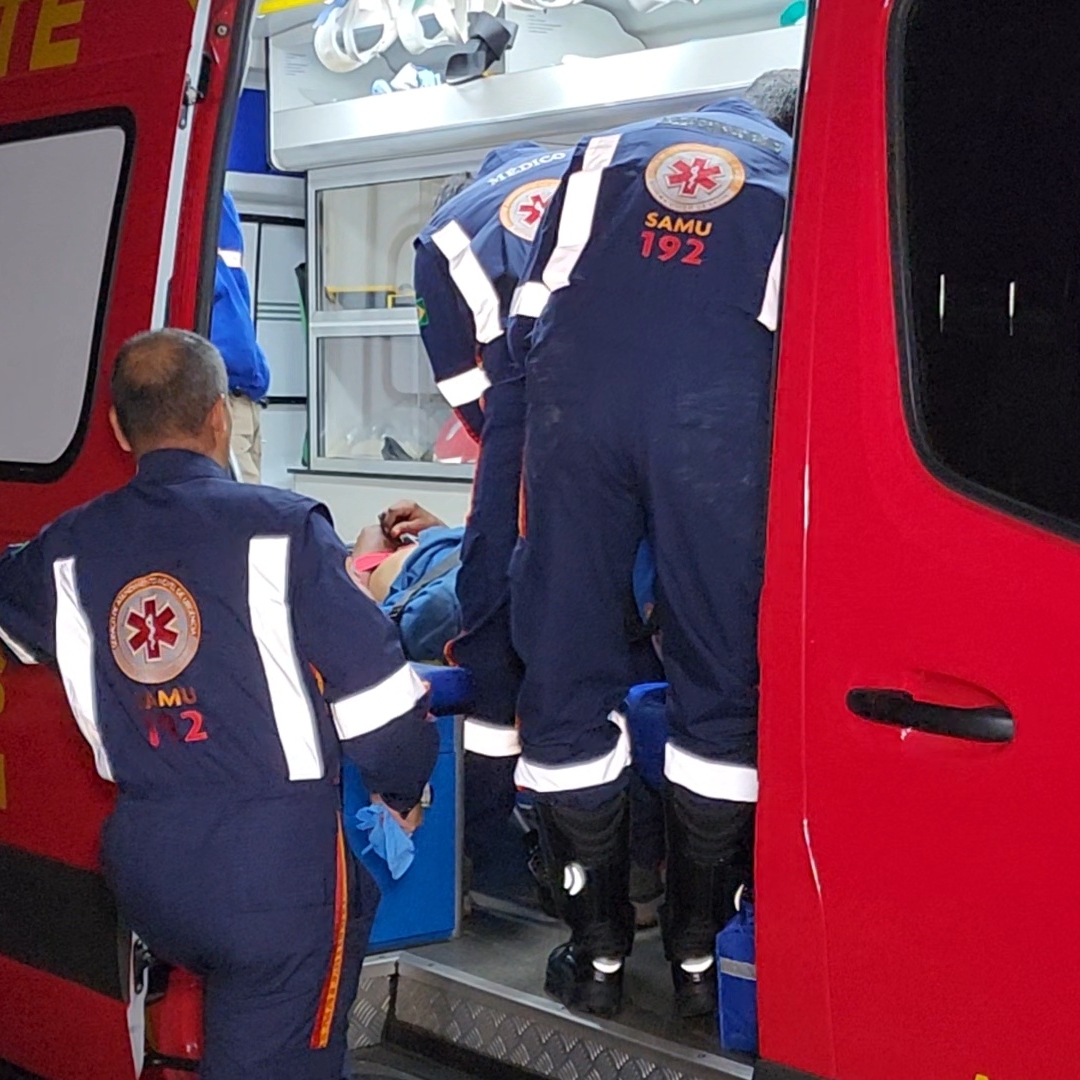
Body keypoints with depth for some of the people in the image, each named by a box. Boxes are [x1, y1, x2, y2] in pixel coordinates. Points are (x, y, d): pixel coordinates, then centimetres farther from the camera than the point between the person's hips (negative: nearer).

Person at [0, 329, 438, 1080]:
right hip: (277, 863, -5)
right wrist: (402, 794, 9)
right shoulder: (280, 529, -11)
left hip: (144, 866, 5)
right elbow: (378, 692, -11)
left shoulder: (69, 549, 2)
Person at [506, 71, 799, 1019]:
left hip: (577, 404, 2)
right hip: (722, 419, -1)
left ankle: (598, 953, 16)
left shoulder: (608, 152, 29)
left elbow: (531, 313, 23)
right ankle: (698, 957, 15)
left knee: (567, 665, 9)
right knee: (721, 675, 9)